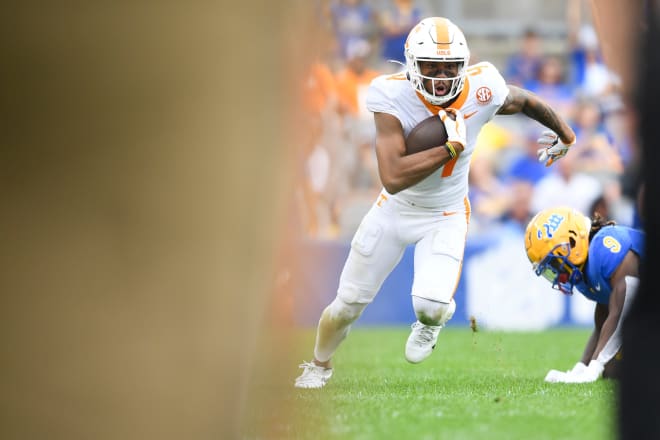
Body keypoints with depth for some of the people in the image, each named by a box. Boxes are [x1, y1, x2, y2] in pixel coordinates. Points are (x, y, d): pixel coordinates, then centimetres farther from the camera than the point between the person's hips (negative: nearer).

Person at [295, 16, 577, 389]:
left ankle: (431, 320, 19)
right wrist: (451, 148, -38)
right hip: (395, 209, 0)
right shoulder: (393, 97, -29)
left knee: (433, 305, -21)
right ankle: (319, 365, 42)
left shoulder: (482, 91, -22)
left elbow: (526, 101, 2)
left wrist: (565, 135, 18)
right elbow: (393, 177, -39)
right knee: (348, 305, 10)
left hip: (447, 216, 0)